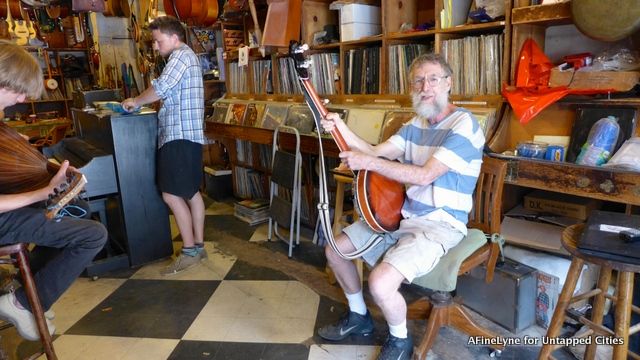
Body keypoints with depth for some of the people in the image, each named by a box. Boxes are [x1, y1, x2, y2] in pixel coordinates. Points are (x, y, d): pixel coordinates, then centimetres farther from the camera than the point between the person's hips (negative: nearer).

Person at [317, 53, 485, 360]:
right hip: (400, 213, 9)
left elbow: (425, 175, -24)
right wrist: (341, 129, -10)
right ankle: (359, 317, 29)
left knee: (381, 283, -28)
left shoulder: (463, 124, -16)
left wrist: (369, 163, -24)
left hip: (440, 224, -8)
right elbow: (376, 151, 4)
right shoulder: (415, 124, 11)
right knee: (335, 250, 7)